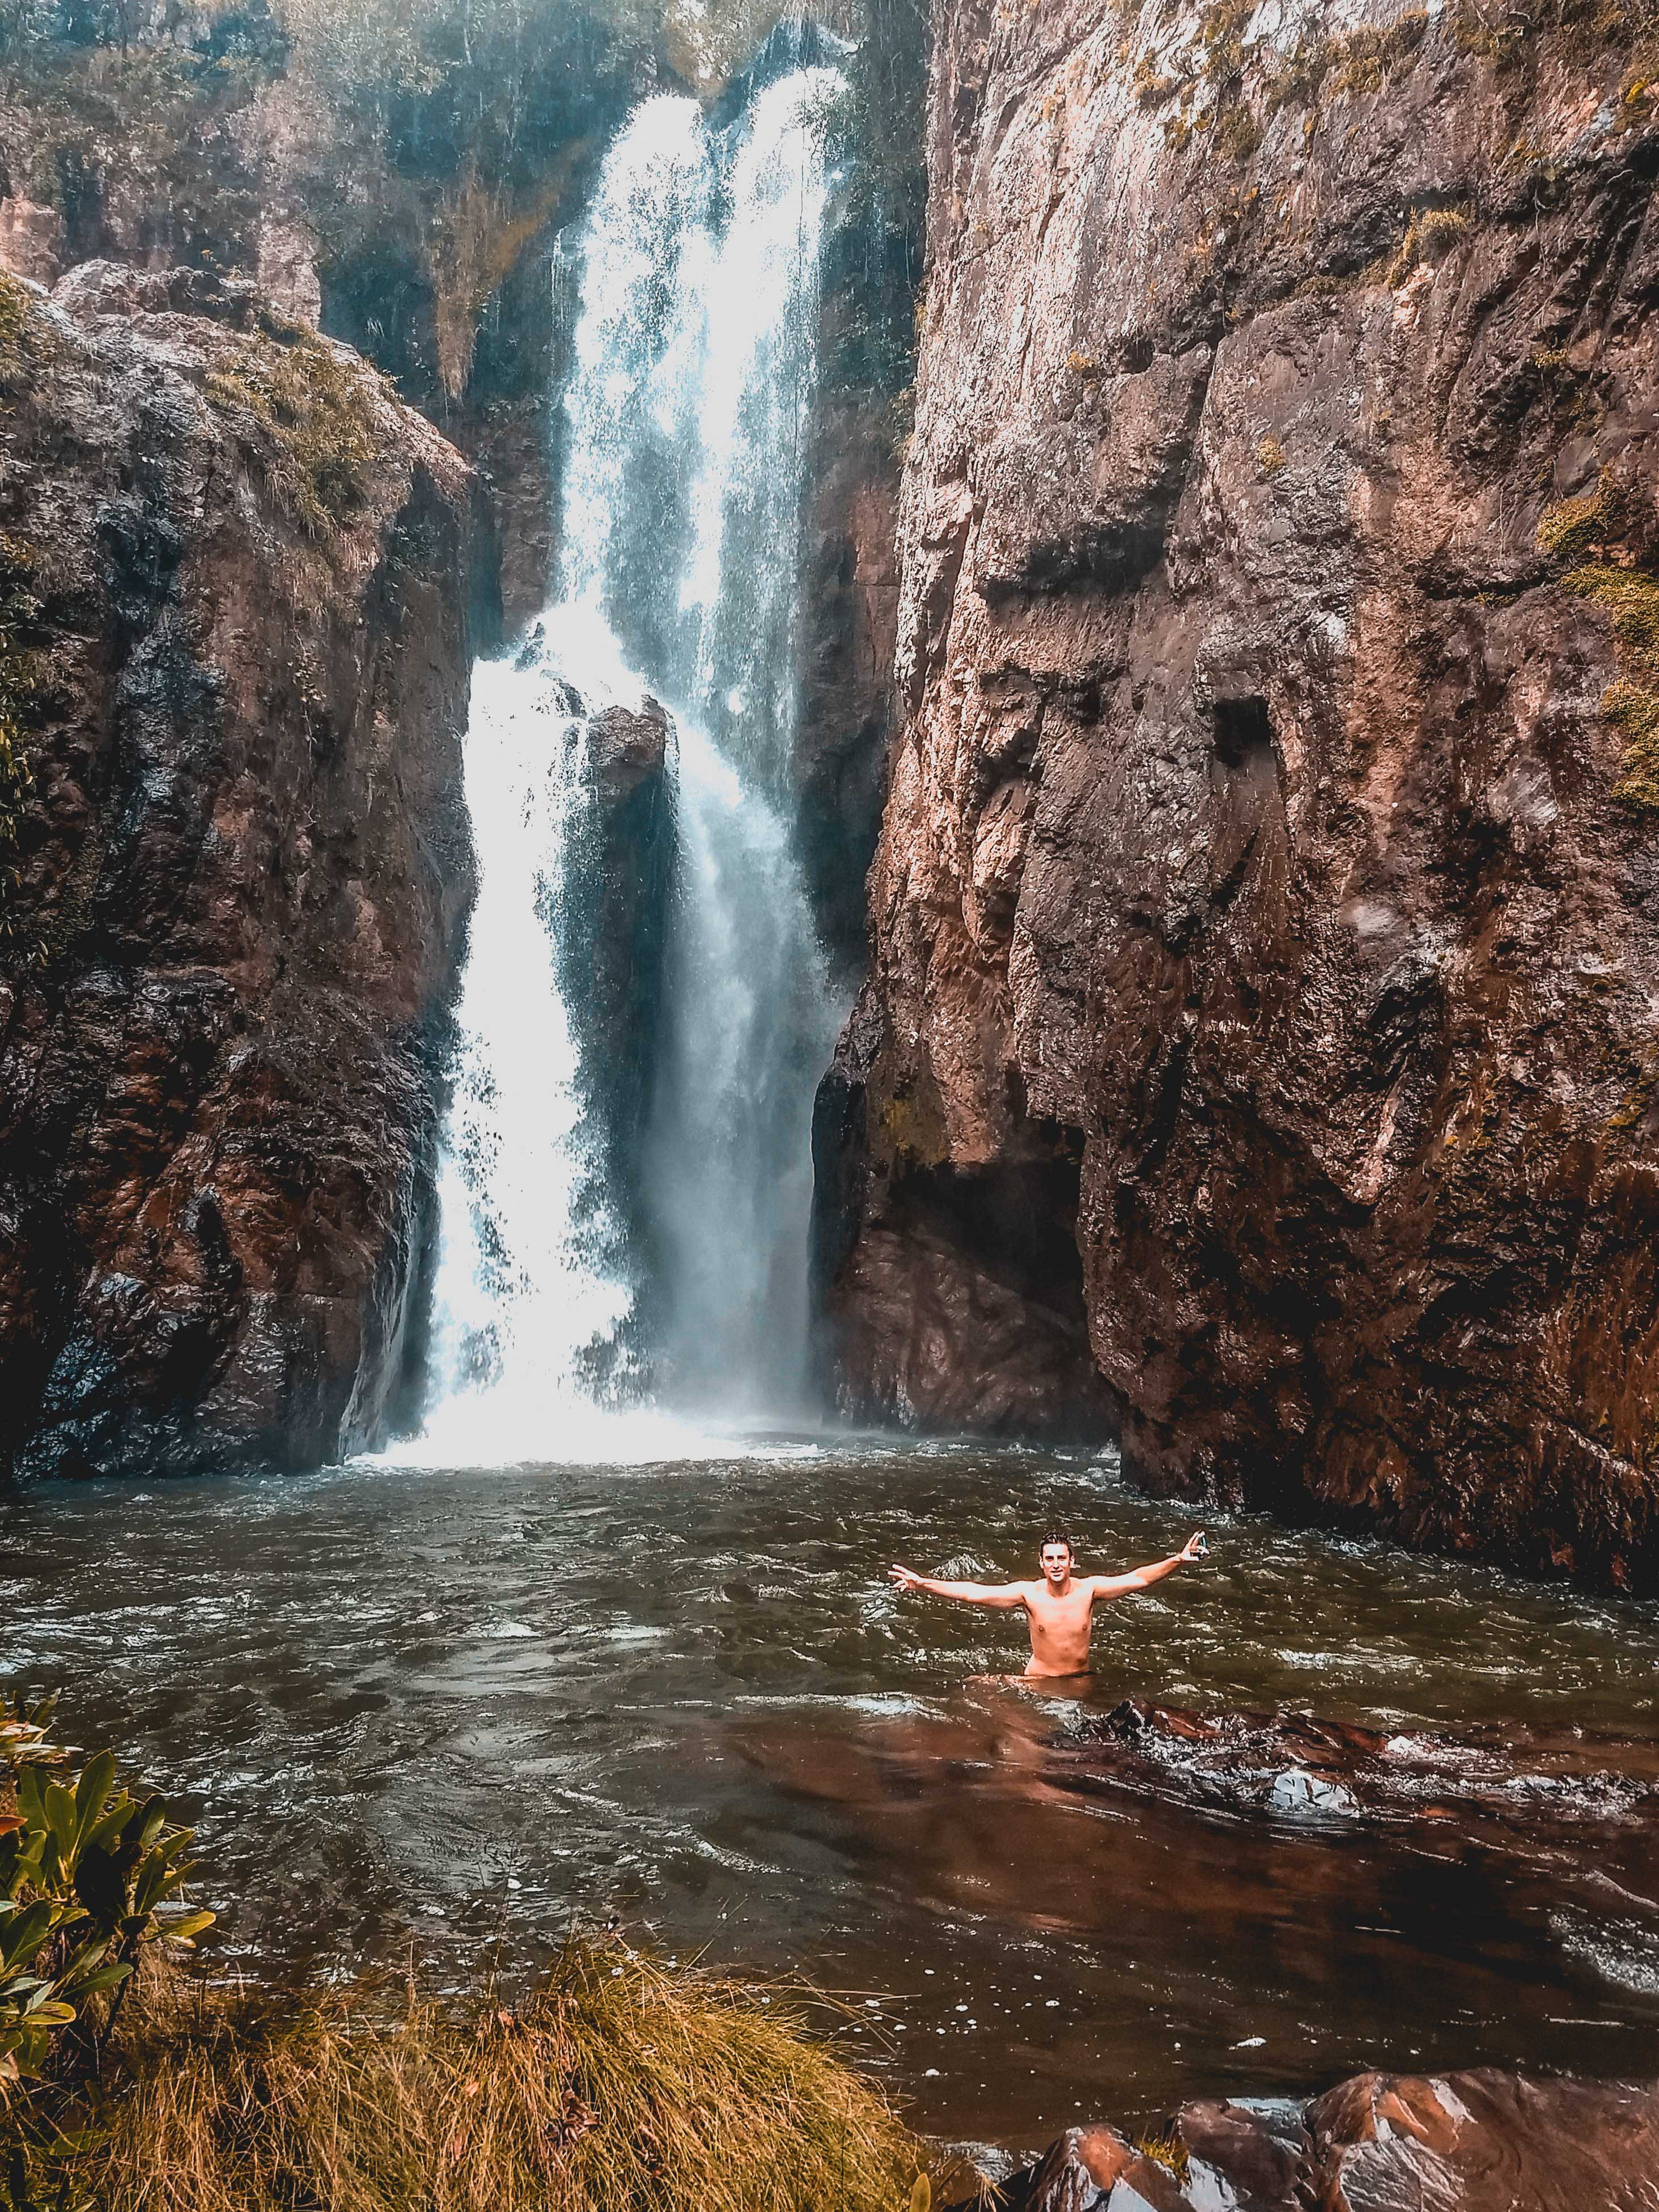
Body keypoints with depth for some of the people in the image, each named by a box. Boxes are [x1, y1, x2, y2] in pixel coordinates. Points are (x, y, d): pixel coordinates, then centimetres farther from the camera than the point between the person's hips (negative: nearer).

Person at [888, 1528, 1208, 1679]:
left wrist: (1178, 1560, -28)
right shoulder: (1028, 1593, -15)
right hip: (1038, 1681, -1)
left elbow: (1138, 1579, -16)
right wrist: (923, 1584, -28)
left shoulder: (1089, 1589, -12)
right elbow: (974, 1592, -20)